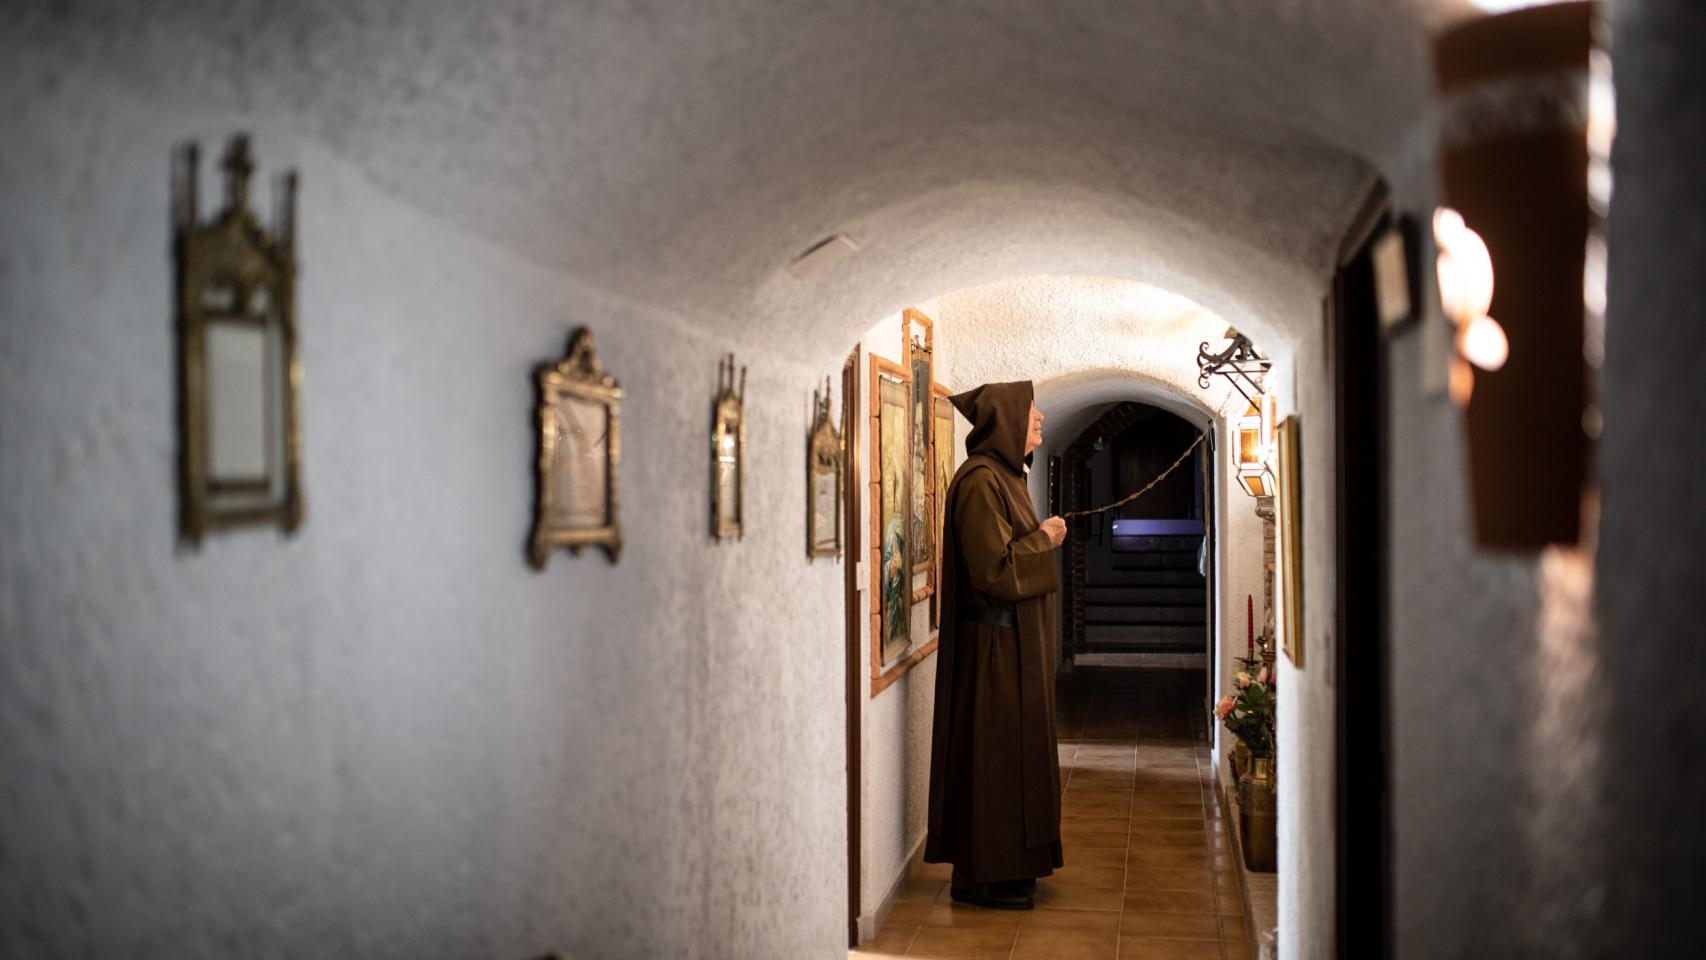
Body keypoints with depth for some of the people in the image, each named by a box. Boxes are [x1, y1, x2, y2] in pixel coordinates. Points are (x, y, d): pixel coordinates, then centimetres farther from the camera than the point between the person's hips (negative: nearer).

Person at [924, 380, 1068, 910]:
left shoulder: (1004, 474, 14)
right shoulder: (980, 480, -18)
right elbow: (993, 568, -23)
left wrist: (1043, 538, 8)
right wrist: (1044, 539, -12)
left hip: (1015, 639, 11)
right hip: (996, 642, -11)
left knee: (1016, 747, 15)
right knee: (994, 752, -3)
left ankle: (1008, 864, 25)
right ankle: (982, 875, 7)